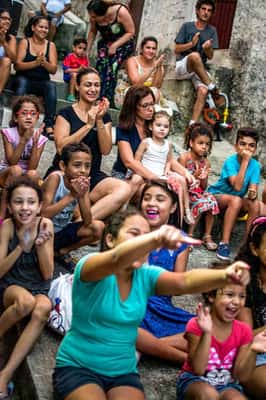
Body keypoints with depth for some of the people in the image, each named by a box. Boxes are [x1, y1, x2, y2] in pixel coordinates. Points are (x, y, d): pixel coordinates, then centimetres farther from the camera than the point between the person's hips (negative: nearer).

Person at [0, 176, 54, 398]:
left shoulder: (45, 225, -9)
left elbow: (47, 275, -6)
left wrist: (40, 245, -23)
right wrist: (21, 247, -23)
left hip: (39, 288, 2)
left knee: (43, 307, -34)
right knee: (26, 301, -37)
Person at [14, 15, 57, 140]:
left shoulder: (51, 45, 8)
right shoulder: (24, 42, 2)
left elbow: (53, 70, 1)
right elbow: (17, 65, -8)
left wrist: (44, 63, -21)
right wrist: (35, 63, -23)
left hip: (42, 83, 2)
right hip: (24, 80, -1)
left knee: (51, 85, -31)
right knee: (22, 81, -35)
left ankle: (49, 124, -39)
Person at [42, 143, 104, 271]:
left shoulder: (83, 183, -7)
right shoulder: (55, 178, -22)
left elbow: (87, 222, -10)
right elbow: (44, 215, -29)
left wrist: (82, 196, -25)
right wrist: (71, 196, -32)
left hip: (62, 231, 6)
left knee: (99, 228, -8)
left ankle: (62, 252, 6)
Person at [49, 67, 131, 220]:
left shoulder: (105, 116, 15)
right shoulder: (66, 113, 5)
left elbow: (106, 150, 3)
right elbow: (61, 147, -9)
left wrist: (99, 120, -8)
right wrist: (88, 125, -11)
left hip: (93, 175, 5)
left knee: (124, 190, -31)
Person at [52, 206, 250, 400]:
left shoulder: (146, 276, -1)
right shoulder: (89, 266, -15)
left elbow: (185, 281, -19)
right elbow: (116, 259, -38)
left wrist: (225, 276, -39)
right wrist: (155, 237, -57)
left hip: (123, 372, 4)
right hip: (77, 367, -3)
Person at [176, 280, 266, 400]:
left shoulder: (243, 331, -5)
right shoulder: (197, 325, -16)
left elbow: (240, 376, -6)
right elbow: (198, 370, -22)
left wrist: (253, 350, -24)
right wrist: (206, 333, -33)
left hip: (226, 384, 3)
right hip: (194, 380, -2)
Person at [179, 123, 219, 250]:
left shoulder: (206, 162, 3)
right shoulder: (184, 158, -10)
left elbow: (203, 187, 6)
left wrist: (203, 179, -16)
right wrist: (194, 176, -26)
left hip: (198, 192, 5)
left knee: (211, 200, -21)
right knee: (201, 203, -28)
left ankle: (207, 235, -9)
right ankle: (189, 234, -13)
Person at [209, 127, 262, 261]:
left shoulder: (255, 165, -9)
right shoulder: (230, 162, -21)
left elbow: (253, 190, -14)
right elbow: (237, 187, -34)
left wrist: (253, 194, -39)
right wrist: (245, 161, -35)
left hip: (236, 200, 4)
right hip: (217, 195, -4)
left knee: (255, 204, -25)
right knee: (236, 200, -34)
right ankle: (224, 243, -30)